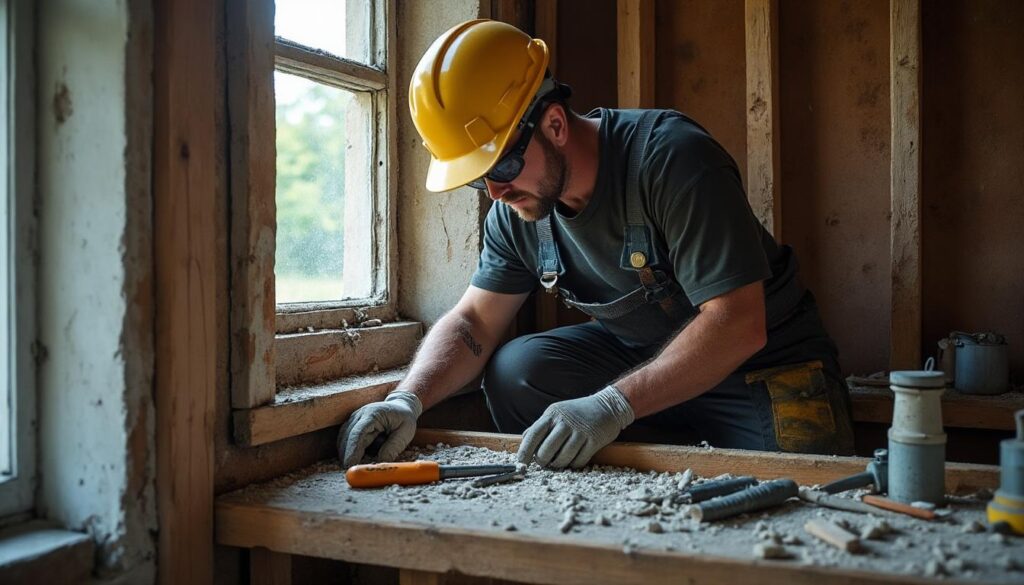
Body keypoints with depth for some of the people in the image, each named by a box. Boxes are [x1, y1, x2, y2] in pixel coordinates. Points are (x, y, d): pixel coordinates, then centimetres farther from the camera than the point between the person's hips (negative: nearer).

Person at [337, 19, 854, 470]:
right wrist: (409, 399, -19)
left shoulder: (671, 158, -26)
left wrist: (614, 405, -38)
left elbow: (737, 324, -30)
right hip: (642, 355, 5)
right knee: (515, 372, -16)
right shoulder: (514, 212, -5)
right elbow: (474, 322, 0)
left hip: (762, 358, -4)